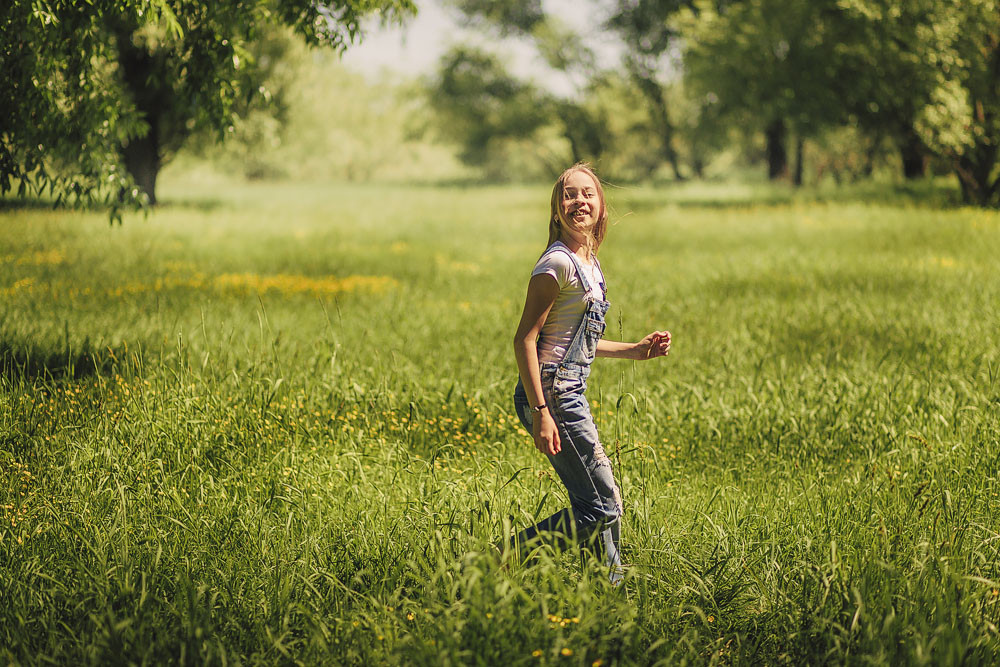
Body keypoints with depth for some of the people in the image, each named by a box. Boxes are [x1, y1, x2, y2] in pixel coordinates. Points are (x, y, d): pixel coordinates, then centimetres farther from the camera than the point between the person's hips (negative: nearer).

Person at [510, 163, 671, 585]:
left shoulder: (589, 263, 15)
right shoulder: (558, 263, -13)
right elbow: (525, 338, -17)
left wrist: (635, 351, 23)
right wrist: (541, 412, -22)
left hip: (571, 395, 9)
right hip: (551, 393, -9)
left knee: (601, 503, 13)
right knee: (603, 508, -8)